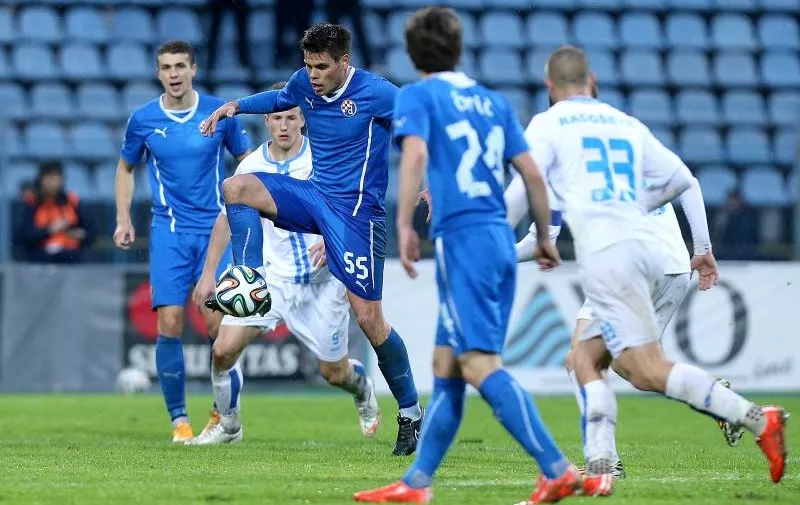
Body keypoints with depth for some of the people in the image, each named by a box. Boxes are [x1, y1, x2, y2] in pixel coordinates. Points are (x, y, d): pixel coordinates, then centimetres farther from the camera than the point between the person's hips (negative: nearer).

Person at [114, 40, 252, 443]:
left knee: (216, 323, -6)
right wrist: (123, 220, 6)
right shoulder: (143, 119, 1)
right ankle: (178, 418, 1)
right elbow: (125, 168, 16)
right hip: (169, 231, 0)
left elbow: (247, 161, 11)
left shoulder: (219, 113, -2)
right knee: (169, 322, -9)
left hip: (216, 228, 0)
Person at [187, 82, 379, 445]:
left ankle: (364, 392, 42)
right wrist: (208, 273, 6)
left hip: (323, 281, -2)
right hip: (274, 278, 2)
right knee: (224, 348, -14)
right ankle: (228, 425, 8)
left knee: (335, 373, 4)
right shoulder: (251, 167, -2)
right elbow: (228, 218, 10)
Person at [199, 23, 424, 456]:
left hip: (357, 213, -6)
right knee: (237, 188, -15)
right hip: (315, 194, 6)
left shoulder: (378, 94, -16)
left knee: (369, 318, -7)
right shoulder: (304, 84, 2)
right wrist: (235, 106, 12)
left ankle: (410, 413, 6)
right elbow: (280, 98, 26)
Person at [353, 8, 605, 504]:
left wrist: (404, 225, -16)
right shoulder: (493, 101, 18)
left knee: (480, 365, -13)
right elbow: (532, 172, 14)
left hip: (462, 239, -7)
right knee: (447, 365, 13)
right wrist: (545, 237, 24)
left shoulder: (417, 96, 2)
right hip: (501, 240, 7)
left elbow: (416, 152, -17)